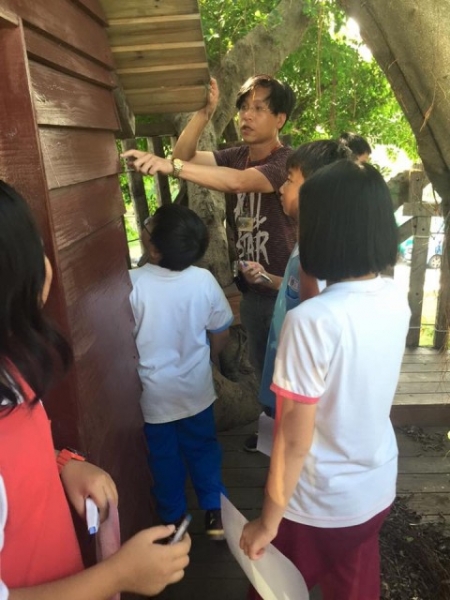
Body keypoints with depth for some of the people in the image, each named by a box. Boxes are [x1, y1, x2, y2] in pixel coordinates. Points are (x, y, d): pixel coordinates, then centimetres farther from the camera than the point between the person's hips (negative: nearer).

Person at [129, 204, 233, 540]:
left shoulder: (132, 283, -23)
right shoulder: (204, 280, -15)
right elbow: (220, 333, -3)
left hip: (154, 392, -1)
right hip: (196, 387, 2)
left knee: (164, 456, 20)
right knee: (203, 448, 22)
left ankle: (174, 519, 38)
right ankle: (215, 513, 34)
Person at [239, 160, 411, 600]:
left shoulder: (310, 320, -31)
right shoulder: (396, 300, -9)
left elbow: (294, 440, -24)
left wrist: (267, 522, -10)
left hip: (318, 503, -5)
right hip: (376, 489, 6)